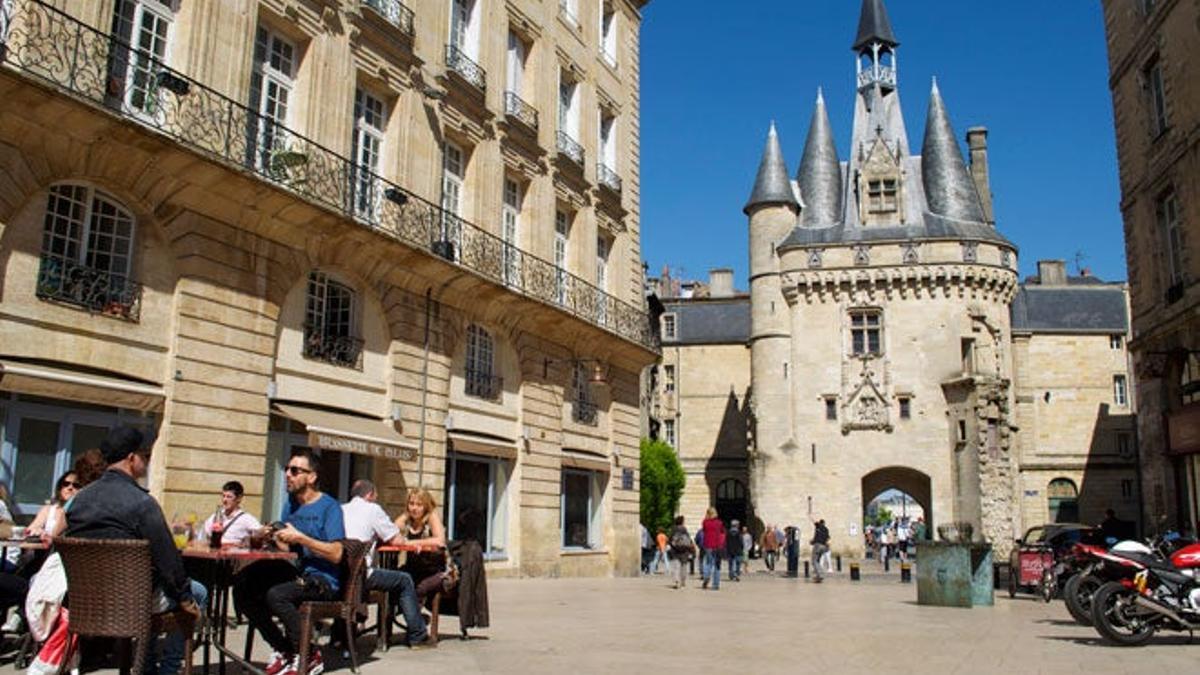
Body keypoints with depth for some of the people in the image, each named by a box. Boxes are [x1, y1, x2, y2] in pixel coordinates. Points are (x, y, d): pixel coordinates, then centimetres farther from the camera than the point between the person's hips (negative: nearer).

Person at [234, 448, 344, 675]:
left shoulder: (329, 506, -10)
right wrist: (273, 536, -6)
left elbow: (335, 554, -18)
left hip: (323, 579, -8)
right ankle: (283, 648, 6)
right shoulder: (291, 503, 14)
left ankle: (309, 656, -11)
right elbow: (288, 548, 13)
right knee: (243, 590, -7)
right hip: (297, 572, 8)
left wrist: (300, 537, -20)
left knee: (276, 595, -31)